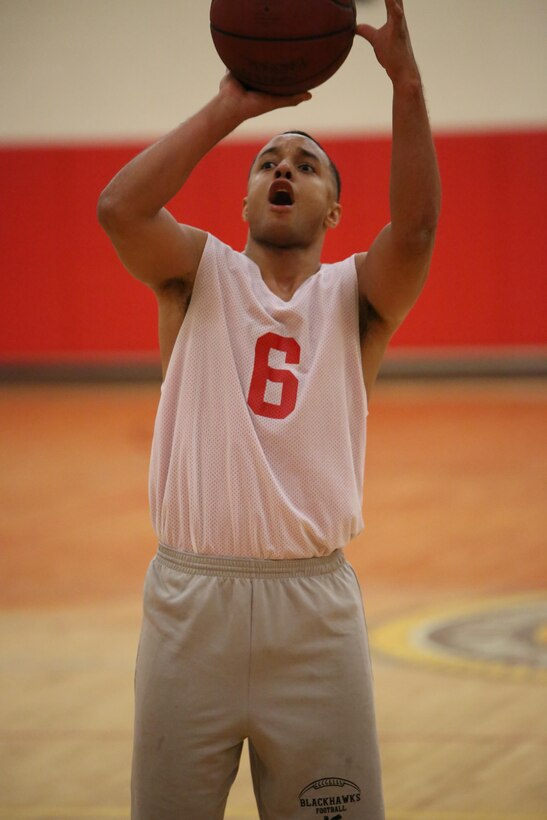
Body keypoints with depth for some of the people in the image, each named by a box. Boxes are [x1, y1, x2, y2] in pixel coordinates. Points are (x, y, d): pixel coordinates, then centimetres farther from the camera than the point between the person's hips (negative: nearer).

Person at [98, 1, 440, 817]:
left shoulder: (352, 296, 8)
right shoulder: (202, 275, 8)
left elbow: (415, 227, -13)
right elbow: (119, 209, -11)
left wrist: (407, 83, -22)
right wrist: (228, 109, -9)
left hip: (315, 603, 0)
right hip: (190, 596, 0)